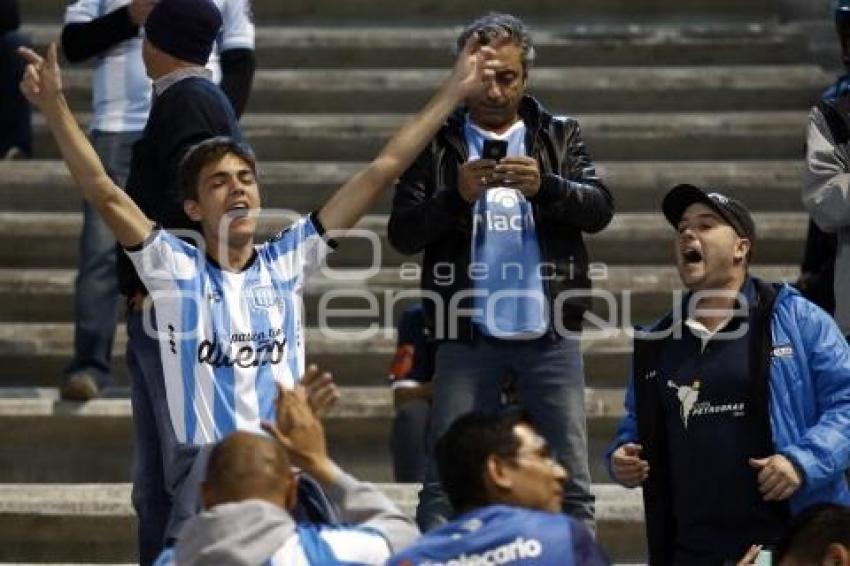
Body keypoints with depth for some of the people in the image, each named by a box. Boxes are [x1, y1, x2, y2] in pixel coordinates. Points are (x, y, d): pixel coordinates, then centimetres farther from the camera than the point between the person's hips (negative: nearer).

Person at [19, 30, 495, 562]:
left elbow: (378, 174, 10)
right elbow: (105, 193, -8)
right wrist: (55, 107, -20)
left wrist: (453, 92, 10)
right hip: (205, 466, -2)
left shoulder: (287, 260, 11)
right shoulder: (176, 268, 4)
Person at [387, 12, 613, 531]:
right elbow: (403, 233, -1)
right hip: (467, 336, -1)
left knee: (571, 483, 2)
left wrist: (544, 187, -22)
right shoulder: (437, 142, 7)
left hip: (550, 335, 1)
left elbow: (599, 209, -3)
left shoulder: (560, 136, 10)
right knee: (444, 485, -3)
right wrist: (458, 195, -18)